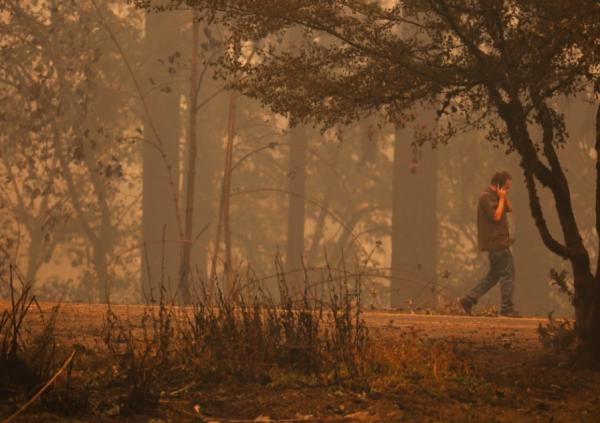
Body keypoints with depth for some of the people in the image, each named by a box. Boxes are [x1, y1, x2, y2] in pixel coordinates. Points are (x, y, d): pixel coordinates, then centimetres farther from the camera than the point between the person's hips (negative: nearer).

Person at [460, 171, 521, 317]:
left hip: (497, 242, 10)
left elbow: (509, 209, 16)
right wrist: (501, 198, -13)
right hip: (496, 242, -10)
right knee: (508, 273, -7)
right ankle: (507, 308, -4)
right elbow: (496, 216, -21)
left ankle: (469, 299, 12)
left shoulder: (494, 196, 17)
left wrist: (504, 197, 3)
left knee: (495, 274, 14)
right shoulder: (486, 197, -13)